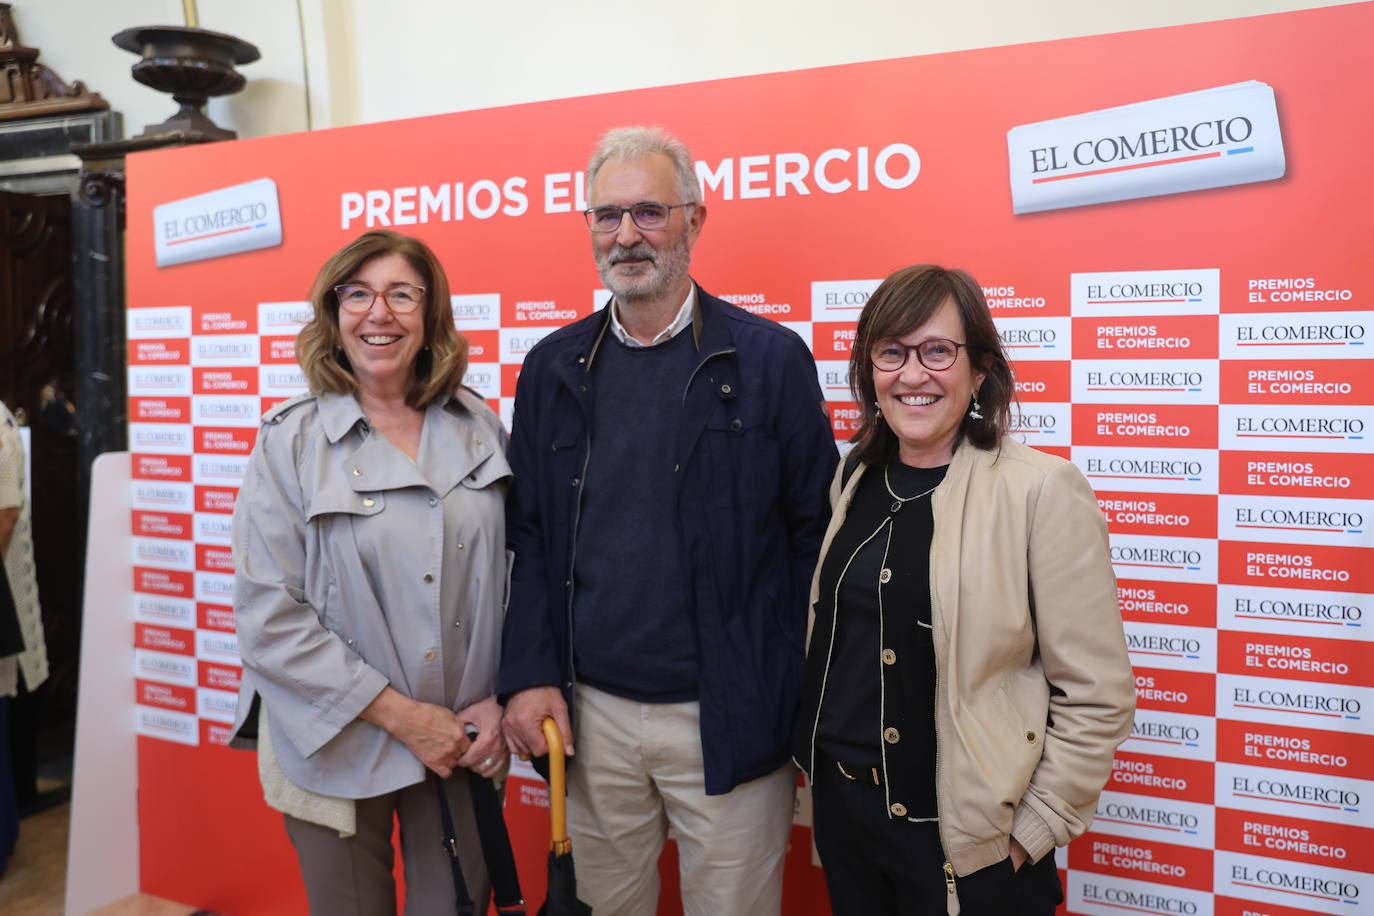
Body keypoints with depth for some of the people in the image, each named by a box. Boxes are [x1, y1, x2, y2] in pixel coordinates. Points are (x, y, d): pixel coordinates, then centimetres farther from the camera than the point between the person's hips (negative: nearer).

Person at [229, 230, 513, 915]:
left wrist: (501, 700, -4)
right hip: (339, 746, -2)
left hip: (464, 747, 2)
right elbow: (268, 616, -11)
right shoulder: (289, 441, -6)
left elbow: (513, 573, 6)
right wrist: (401, 715, -14)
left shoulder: (479, 429, 2)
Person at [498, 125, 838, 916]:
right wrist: (529, 674, -2)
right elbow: (529, 538, 6)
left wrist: (800, 701, -9)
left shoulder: (772, 359, -5)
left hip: (729, 720, -2)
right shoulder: (552, 368, 5)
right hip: (590, 714, 3)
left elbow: (815, 535, -5)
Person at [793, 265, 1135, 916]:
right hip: (841, 810, 5)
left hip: (962, 838, -5)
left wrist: (1029, 836, -10)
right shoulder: (854, 480, 2)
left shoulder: (1043, 490, -15)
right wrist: (819, 765, 12)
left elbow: (1096, 696, -12)